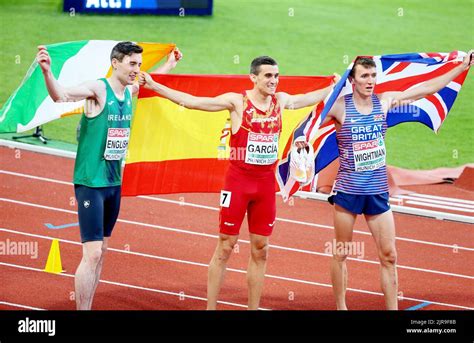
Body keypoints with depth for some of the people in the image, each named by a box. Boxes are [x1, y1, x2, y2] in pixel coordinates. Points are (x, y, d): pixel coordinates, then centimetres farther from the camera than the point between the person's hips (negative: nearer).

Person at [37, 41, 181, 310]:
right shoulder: (98, 89, -15)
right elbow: (60, 96, -32)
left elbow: (146, 84, 34)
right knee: (92, 253, -12)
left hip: (114, 181, 8)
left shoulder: (129, 92, 8)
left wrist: (168, 66, 41)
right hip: (91, 182, -8)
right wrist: (47, 72, -49)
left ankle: (88, 307, 21)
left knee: (102, 250, 12)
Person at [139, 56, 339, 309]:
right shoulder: (237, 101, -8)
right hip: (238, 181, -4)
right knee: (225, 247, 0)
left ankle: (253, 308, 16)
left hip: (266, 183, 4)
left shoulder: (280, 100, 6)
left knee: (260, 250, 8)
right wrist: (154, 86, -17)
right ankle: (210, 307, 7)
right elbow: (191, 101, -11)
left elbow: (310, 98, 27)